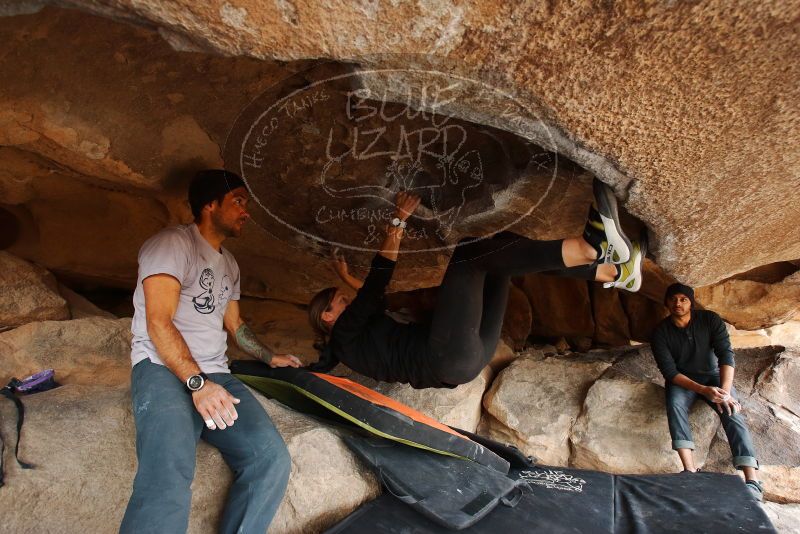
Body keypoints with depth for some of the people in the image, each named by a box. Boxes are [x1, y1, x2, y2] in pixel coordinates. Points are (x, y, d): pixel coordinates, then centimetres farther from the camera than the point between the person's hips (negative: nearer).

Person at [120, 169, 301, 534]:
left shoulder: (229, 264, 24)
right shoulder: (174, 243, -1)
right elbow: (159, 323, -12)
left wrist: (270, 357, 20)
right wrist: (196, 383, -21)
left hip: (215, 375, 7)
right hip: (163, 368, -6)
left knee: (271, 458, -20)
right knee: (170, 473, -35)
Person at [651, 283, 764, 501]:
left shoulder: (710, 320, -10)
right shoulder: (661, 332, -11)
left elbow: (726, 354, -16)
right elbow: (670, 371, -15)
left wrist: (726, 392, -29)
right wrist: (702, 390, -29)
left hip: (712, 375, 1)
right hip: (681, 379, -1)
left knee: (732, 412, -25)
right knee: (675, 404, -32)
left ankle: (751, 481, -31)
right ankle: (690, 471, -39)